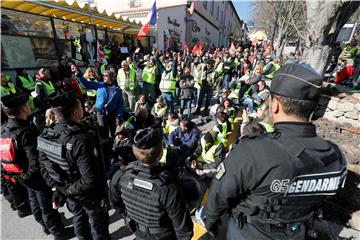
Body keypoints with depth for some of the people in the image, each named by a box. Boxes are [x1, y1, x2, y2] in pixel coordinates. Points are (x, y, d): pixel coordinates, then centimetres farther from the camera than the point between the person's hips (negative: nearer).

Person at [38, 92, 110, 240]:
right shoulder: (82, 140, -36)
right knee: (99, 222, 21)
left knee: (78, 217, 32)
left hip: (68, 192, 7)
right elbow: (90, 180, -34)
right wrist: (69, 189, -17)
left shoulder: (46, 135, -13)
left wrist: (58, 189, 1)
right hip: (89, 194, -6)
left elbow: (44, 166, -3)